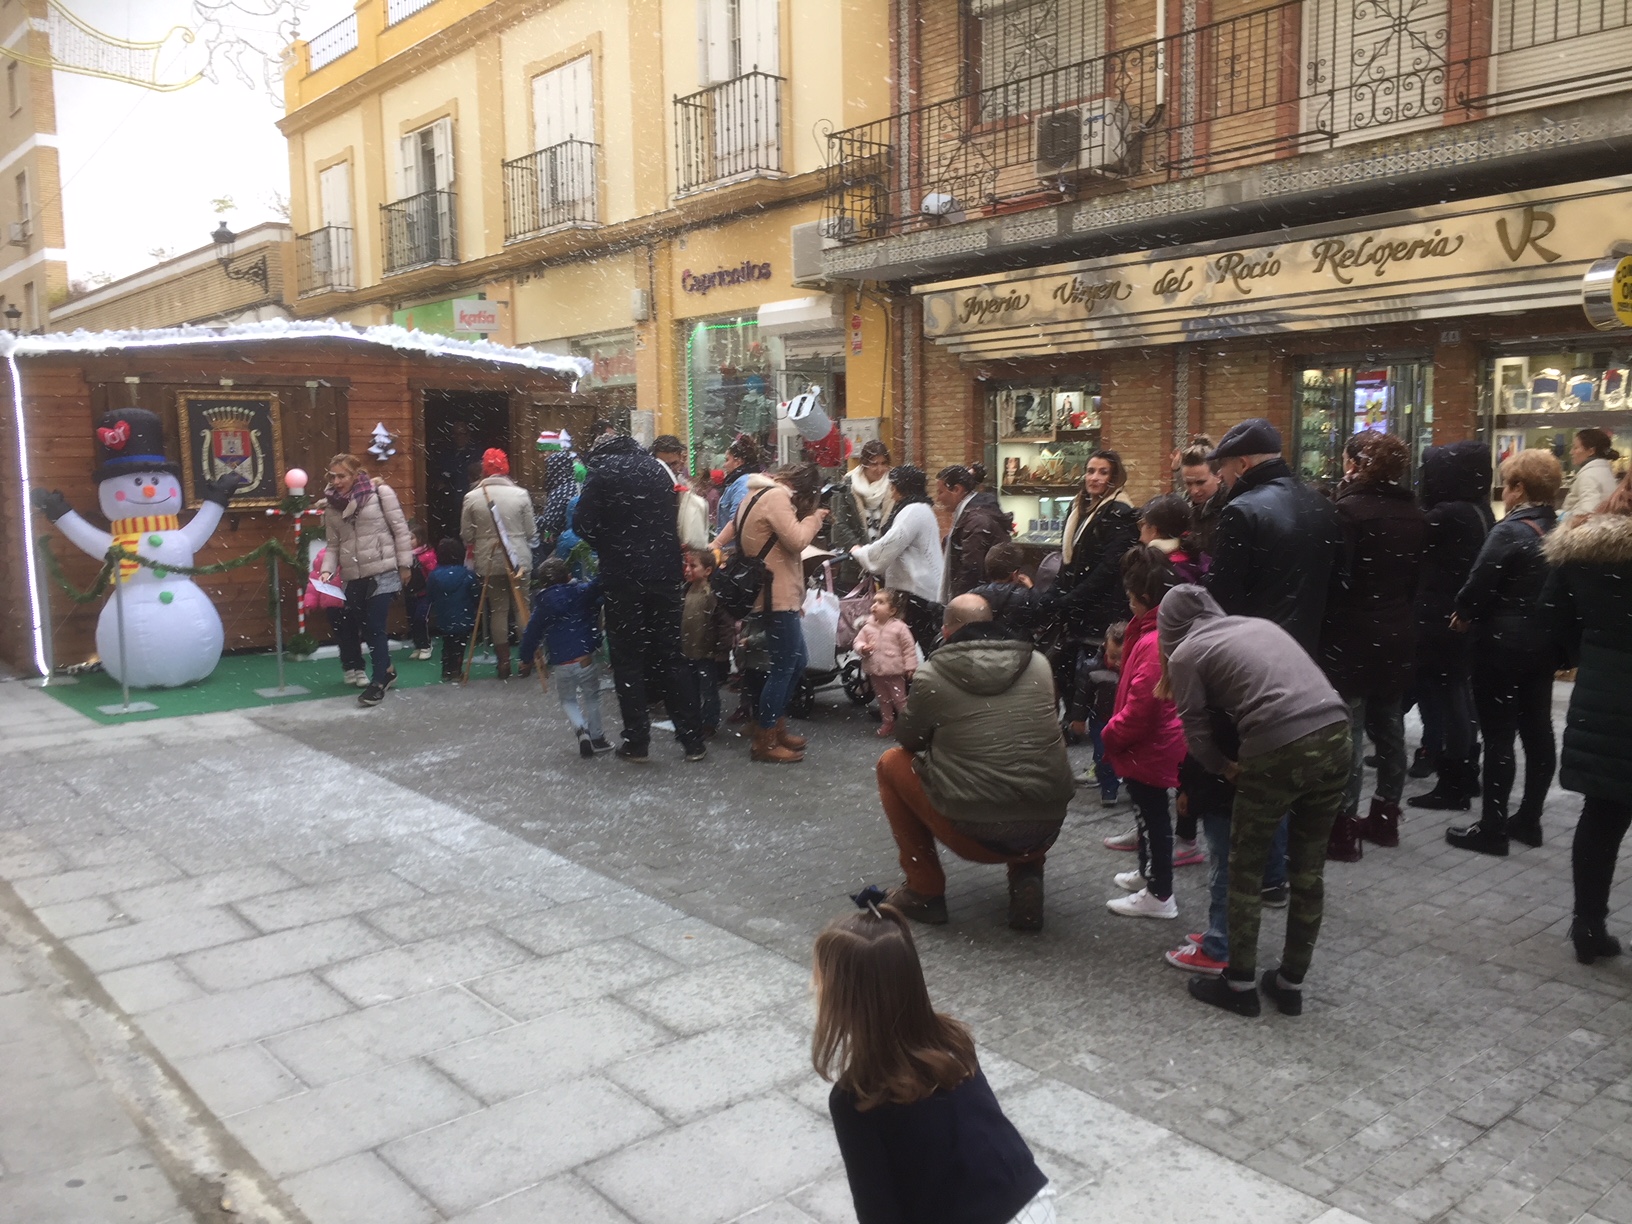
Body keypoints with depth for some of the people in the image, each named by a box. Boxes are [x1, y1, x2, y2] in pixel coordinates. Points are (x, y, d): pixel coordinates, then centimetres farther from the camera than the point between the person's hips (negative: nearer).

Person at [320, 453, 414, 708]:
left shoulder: (380, 492, -6)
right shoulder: (332, 505, 9)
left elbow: (400, 529, -4)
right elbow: (333, 544, 9)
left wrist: (404, 565, -6)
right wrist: (327, 570, -7)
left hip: (383, 572, -6)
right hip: (354, 577, 6)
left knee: (374, 627, -9)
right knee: (353, 626, 12)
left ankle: (379, 681, 1)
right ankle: (387, 670, 31)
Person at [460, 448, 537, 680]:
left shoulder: (472, 497, -5)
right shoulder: (521, 494, -6)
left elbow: (466, 535, -2)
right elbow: (530, 531, -2)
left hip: (489, 563, 1)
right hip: (518, 560, 0)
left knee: (498, 610, 8)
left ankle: (504, 662, 11)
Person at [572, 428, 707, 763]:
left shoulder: (602, 471, -4)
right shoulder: (657, 469, 12)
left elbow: (582, 524, -8)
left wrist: (605, 542, 10)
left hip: (622, 578, -4)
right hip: (664, 574, 4)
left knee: (628, 660, 4)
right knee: (671, 657, 10)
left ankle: (636, 742, 4)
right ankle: (692, 739, 10)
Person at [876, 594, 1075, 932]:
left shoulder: (931, 675, -5)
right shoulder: (1038, 664, 5)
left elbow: (908, 739, 10)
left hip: (975, 834, -4)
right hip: (1047, 831, 4)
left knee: (891, 763, 18)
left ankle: (925, 890, 20)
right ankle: (1026, 873, 14)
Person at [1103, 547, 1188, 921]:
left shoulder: (1155, 642, -28)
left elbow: (1140, 707, -27)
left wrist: (1110, 736, -15)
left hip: (1148, 747, -10)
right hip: (1156, 741, 10)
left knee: (1152, 816, 3)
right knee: (1150, 812, 24)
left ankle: (1159, 895, 16)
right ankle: (1150, 872, 41)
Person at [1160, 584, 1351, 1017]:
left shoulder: (1184, 654, 9)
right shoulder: (1260, 623, 26)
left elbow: (1196, 731, 6)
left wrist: (1227, 768, 23)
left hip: (1279, 749, -6)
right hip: (1336, 735, 6)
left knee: (1246, 868, 14)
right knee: (1309, 869, 18)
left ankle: (1239, 984, 23)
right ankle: (1291, 984, 30)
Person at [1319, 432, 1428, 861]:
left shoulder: (1349, 510, -16)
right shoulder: (1416, 515, 7)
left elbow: (1337, 575, -18)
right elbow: (1417, 576, 13)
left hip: (1352, 637, -7)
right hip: (1398, 635, 7)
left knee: (1347, 733, -2)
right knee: (1389, 729, 15)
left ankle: (1343, 828, 3)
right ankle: (1385, 817, 26)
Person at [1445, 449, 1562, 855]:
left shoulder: (1510, 531, -18)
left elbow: (1478, 586, -18)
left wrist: (1464, 614, 0)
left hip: (1503, 644, -8)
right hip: (1544, 642, 8)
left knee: (1498, 735, -3)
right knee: (1537, 730, 12)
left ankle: (1491, 828, 4)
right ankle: (1528, 819, 23)